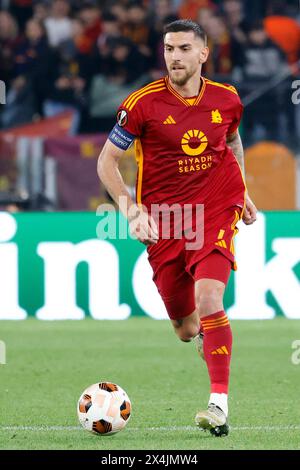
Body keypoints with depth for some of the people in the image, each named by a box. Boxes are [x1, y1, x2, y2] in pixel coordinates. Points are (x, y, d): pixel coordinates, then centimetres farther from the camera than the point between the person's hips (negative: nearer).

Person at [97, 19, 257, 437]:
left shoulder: (226, 100, 0)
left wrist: (242, 193, 22)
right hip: (164, 222, 0)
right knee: (186, 330, 6)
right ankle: (205, 334, 46)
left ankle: (220, 405, -24)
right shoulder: (143, 103, -9)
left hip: (216, 213, 0)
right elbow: (106, 161, -5)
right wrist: (131, 209, -17)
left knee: (209, 299, -23)